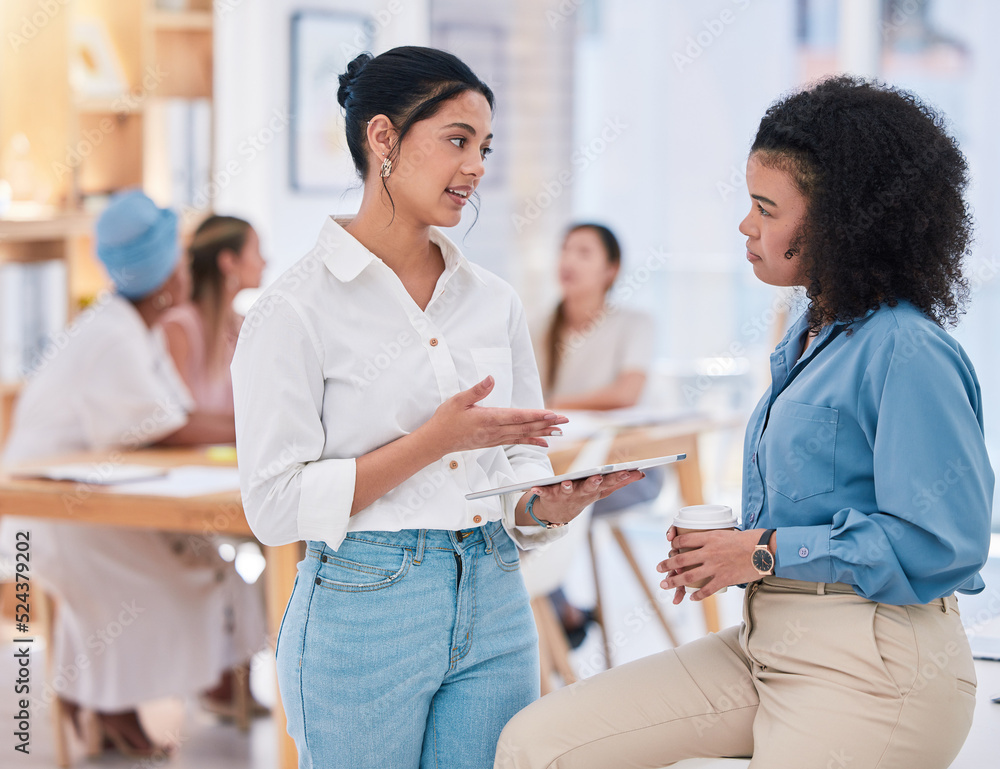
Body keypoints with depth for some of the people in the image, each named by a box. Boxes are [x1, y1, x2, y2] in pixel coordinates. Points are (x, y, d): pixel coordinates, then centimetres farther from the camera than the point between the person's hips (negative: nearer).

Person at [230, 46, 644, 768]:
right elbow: (277, 505, -12)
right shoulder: (297, 310, -9)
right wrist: (435, 440, -18)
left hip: (494, 610, 5)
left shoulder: (494, 301, 8)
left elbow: (521, 469, 11)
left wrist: (551, 506, -12)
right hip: (364, 611, -5)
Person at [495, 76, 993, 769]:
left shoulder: (908, 353, -15)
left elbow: (942, 540, -21)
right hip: (765, 646, 9)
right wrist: (724, 547, 4)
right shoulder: (808, 340, 15)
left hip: (871, 671, -9)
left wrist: (766, 553, -13)